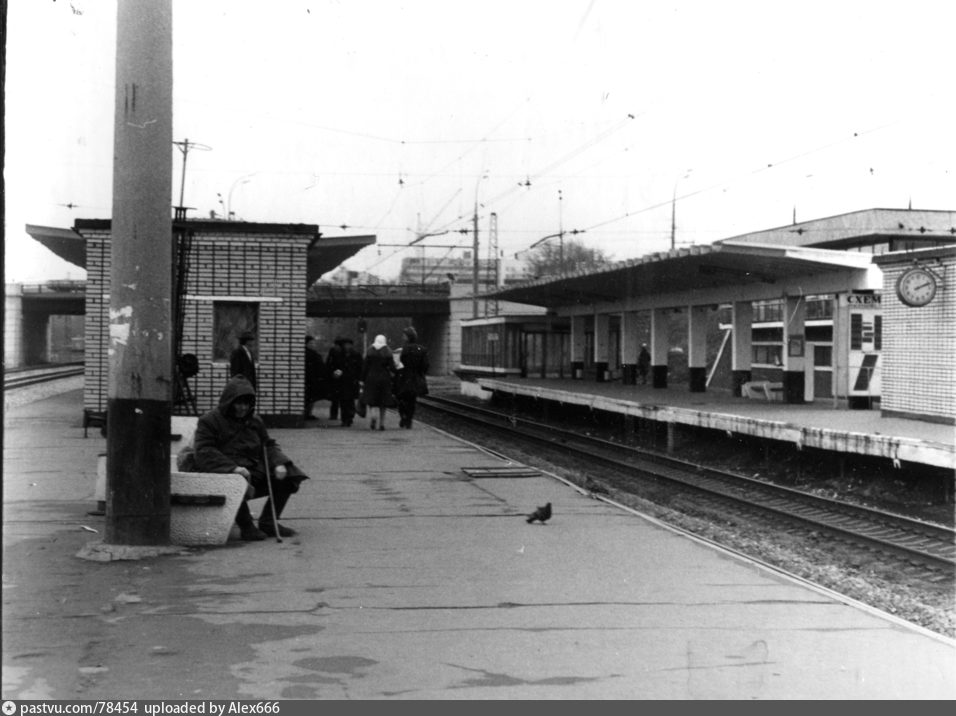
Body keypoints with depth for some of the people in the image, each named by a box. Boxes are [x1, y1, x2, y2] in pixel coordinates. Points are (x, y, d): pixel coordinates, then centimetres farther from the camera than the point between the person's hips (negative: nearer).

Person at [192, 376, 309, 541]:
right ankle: (246, 527, -18)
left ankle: (268, 522, 3)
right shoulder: (209, 421, -3)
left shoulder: (254, 421, 18)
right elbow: (204, 453, -14)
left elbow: (268, 445, 20)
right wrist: (233, 467, -28)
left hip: (254, 470, 7)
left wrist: (279, 463, -5)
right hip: (224, 474, -7)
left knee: (288, 476, -4)